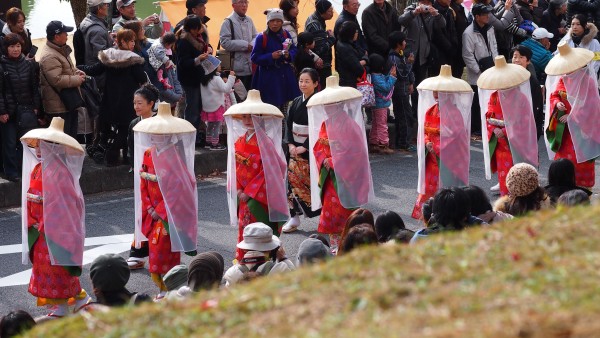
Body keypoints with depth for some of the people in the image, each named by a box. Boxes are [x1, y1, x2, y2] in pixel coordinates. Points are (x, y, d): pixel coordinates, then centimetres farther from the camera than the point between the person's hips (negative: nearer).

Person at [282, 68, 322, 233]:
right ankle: (294, 217, 5)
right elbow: (288, 124, 9)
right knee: (293, 178, 0)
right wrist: (291, 144, -5)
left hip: (312, 149, -5)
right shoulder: (296, 102, 9)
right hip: (296, 148, 5)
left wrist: (304, 147, -18)